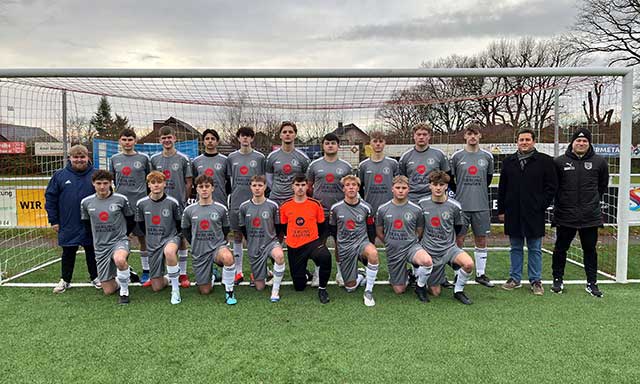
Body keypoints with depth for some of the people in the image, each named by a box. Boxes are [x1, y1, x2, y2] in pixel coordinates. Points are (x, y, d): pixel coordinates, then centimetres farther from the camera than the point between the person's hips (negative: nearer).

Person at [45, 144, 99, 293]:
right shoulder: (60, 175, -1)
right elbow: (50, 198, 3)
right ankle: (65, 280, 26)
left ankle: (95, 277, 27)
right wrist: (53, 220, 0)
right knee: (68, 253, 12)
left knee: (91, 251, 12)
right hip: (68, 225, 1)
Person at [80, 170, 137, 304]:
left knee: (119, 260, -41)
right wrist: (99, 237, 16)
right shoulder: (86, 202, 0)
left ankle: (124, 291, -16)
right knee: (108, 291, 3)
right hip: (100, 247, 4)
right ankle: (127, 274, 34)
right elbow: (86, 223, 16)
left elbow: (131, 220, 6)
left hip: (120, 241, -3)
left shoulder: (121, 199, -7)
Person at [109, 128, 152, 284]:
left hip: (140, 203, -2)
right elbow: (110, 180, 16)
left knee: (142, 237, 3)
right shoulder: (114, 159, 9)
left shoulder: (143, 158, 2)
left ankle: (146, 271, 12)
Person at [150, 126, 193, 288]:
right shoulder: (154, 159, 8)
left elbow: (188, 183, 1)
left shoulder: (183, 159, -1)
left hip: (179, 204, -2)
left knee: (181, 238, 2)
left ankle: (183, 274, 9)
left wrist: (183, 200, -1)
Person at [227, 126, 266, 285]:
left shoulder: (259, 157, 3)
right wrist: (230, 198, 9)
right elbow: (230, 180, 13)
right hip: (236, 202, 2)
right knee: (237, 236, 7)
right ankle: (238, 271, 16)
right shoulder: (232, 157, 9)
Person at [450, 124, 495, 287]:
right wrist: (459, 194, 7)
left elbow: (489, 178, 18)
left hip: (481, 206, 2)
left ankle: (480, 274, 19)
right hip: (461, 206, -2)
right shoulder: (457, 156, 0)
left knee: (481, 240, 8)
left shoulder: (487, 156, 6)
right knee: (459, 240, 1)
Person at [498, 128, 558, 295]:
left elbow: (551, 186, -1)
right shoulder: (508, 161, 8)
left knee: (535, 249, 6)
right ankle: (515, 278, 22)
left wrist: (541, 206, -8)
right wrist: (501, 210, 7)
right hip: (513, 213, 3)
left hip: (534, 213, -3)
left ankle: (535, 280, 17)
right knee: (515, 248, 12)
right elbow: (502, 188, 10)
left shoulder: (544, 161, -1)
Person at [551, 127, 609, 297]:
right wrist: (560, 201, 7)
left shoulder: (599, 162, 2)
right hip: (565, 215, -1)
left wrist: (594, 200, 14)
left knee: (590, 250, 10)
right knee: (560, 249, 9)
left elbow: (603, 185, 16)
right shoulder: (559, 162, -4)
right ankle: (558, 280, 23)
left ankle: (592, 283, 21)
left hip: (590, 216, 1)